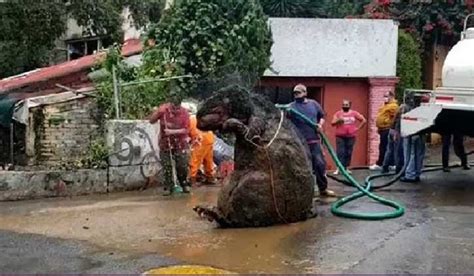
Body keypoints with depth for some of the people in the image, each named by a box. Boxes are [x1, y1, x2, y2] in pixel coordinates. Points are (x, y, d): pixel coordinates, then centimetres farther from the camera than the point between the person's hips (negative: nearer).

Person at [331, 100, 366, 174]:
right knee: (340, 152, -7)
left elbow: (364, 120, 12)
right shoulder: (338, 113, 3)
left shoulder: (354, 113, 7)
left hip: (351, 137, 2)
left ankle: (346, 167, 13)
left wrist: (358, 128, 4)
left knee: (348, 153, 4)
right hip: (340, 137, -2)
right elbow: (332, 123, -4)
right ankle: (339, 168, -6)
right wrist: (338, 120, -22)